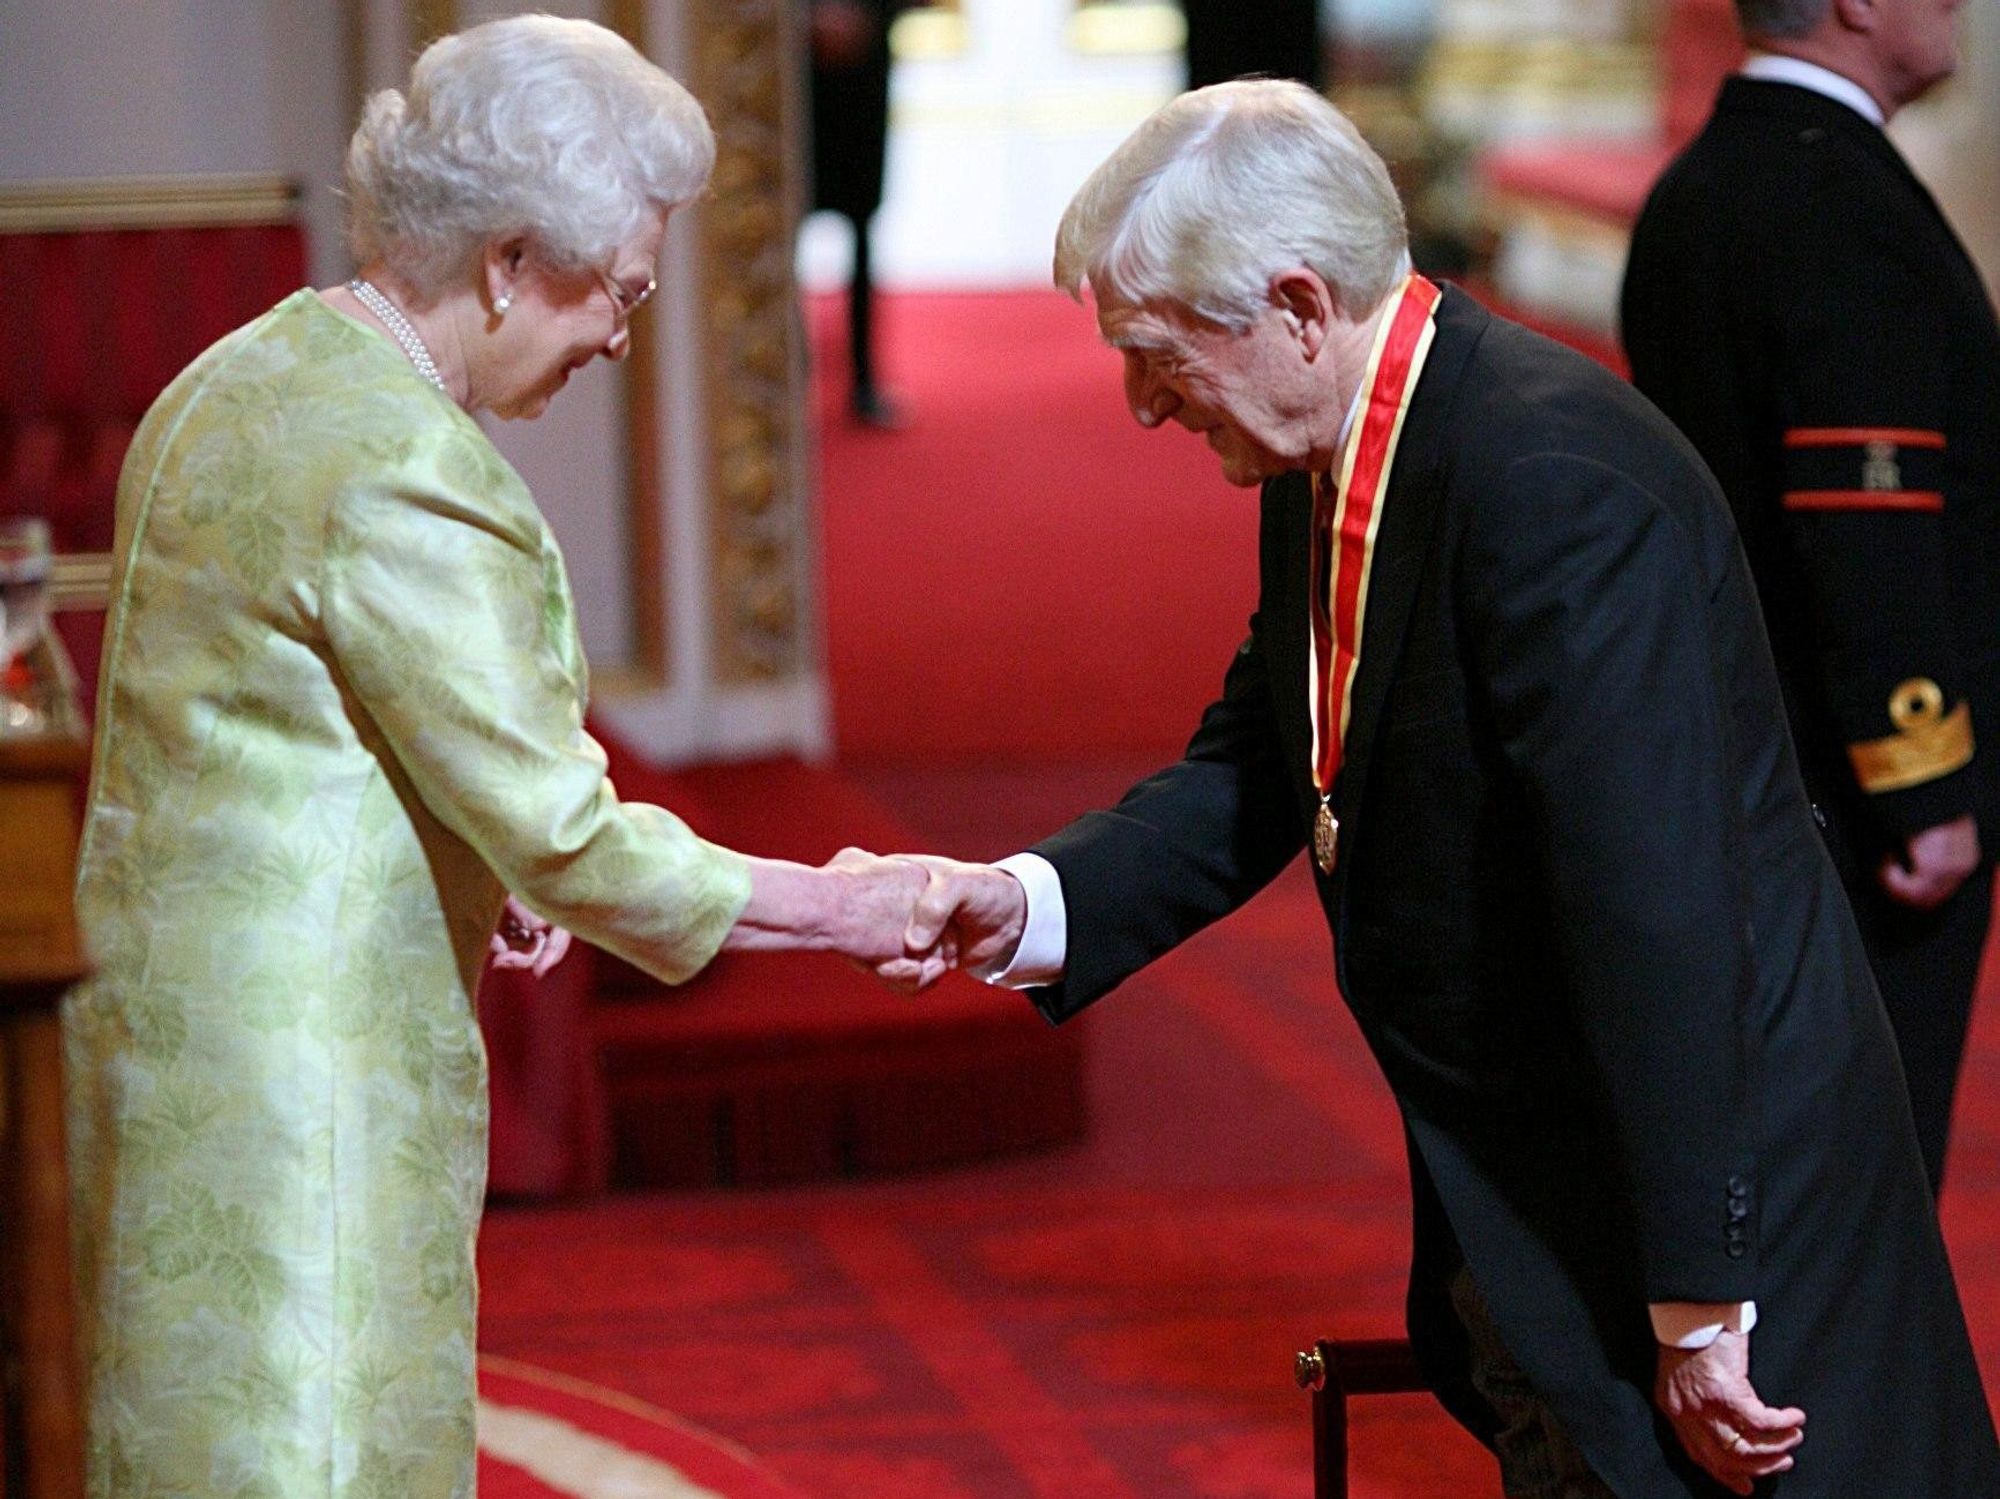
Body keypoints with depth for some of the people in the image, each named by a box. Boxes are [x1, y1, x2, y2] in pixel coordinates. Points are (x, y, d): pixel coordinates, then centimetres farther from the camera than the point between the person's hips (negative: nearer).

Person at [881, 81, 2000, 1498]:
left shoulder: (1552, 477, -26)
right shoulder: (1327, 471, 4)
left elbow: (1657, 909, -28)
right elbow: (1254, 774, 11)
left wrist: (1697, 1307, -27)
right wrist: (1032, 902, -7)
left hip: (1706, 1162, -9)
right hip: (1513, 1200, 9)